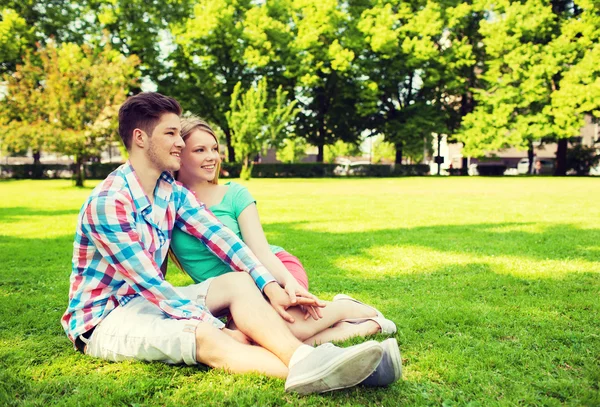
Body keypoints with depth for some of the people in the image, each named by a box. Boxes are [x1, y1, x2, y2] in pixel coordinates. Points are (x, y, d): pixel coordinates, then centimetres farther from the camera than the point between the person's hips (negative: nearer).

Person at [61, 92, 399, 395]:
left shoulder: (172, 190, 2)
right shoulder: (108, 202, -22)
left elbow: (220, 238, -8)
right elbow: (148, 282, -25)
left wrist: (271, 288, -18)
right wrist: (215, 325, -26)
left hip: (150, 299, 7)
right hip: (103, 317, -7)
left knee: (240, 282, -16)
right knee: (208, 339, -33)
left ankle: (305, 359, -36)